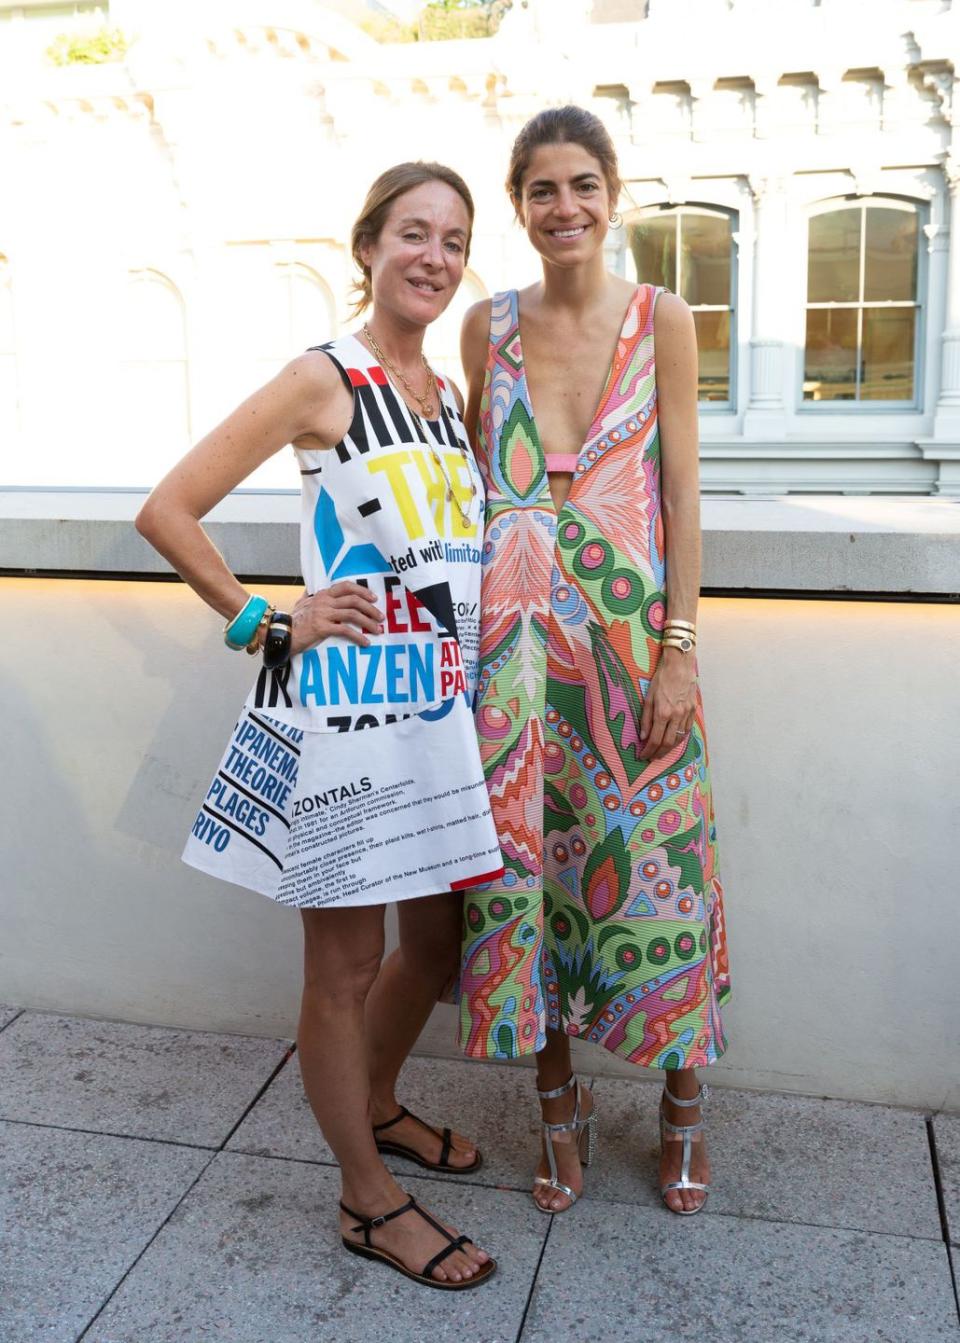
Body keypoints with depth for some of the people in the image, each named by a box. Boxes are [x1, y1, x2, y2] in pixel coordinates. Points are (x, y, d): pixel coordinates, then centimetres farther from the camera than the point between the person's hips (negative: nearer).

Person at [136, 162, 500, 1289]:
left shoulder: (449, 395, 13)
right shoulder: (323, 381, -8)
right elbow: (167, 510, -11)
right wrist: (262, 624, -10)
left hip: (438, 709, 8)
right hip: (341, 709, -7)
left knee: (437, 943, 19)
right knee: (345, 965, 7)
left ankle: (375, 1104, 45)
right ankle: (368, 1201, 25)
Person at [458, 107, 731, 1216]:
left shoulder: (661, 319, 2)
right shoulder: (490, 326, 8)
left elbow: (683, 489, -1)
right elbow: (471, 477, 13)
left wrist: (680, 649, -8)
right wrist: (470, 627, 7)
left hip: (634, 631, -1)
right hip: (517, 634, 2)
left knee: (651, 855, 4)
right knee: (526, 849, 5)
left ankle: (682, 1098, 26)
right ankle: (558, 1101, 25)